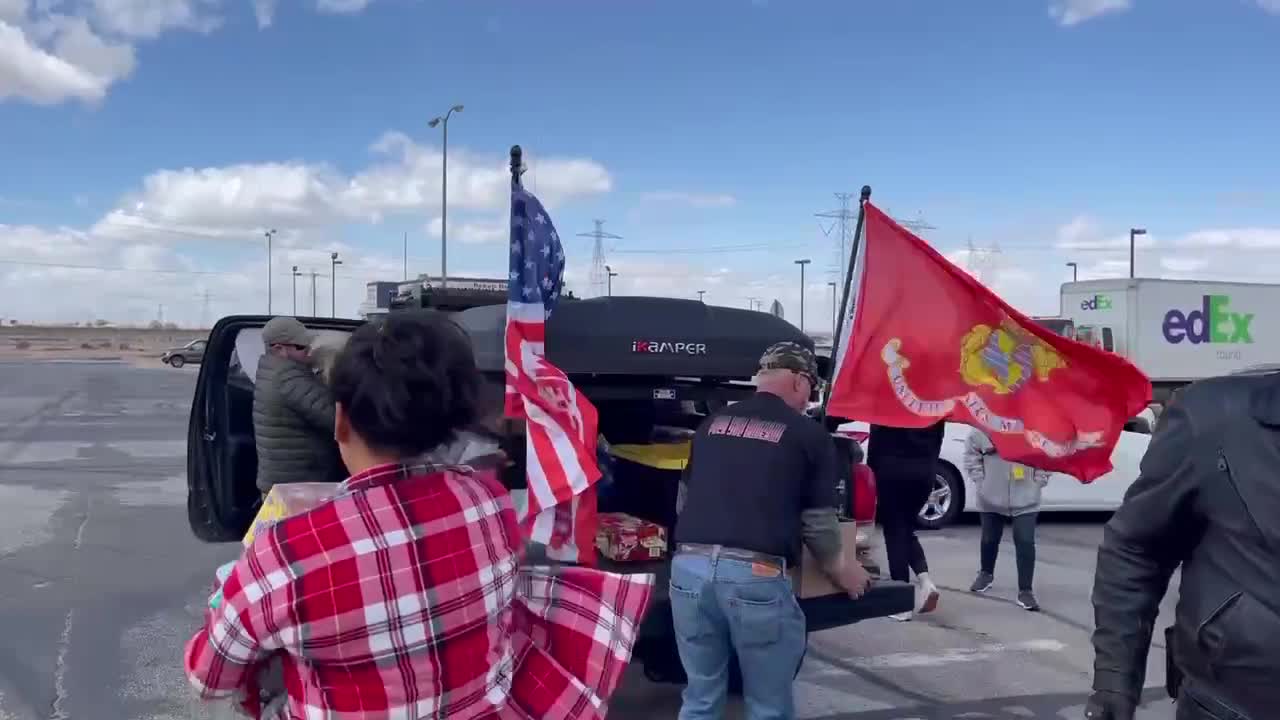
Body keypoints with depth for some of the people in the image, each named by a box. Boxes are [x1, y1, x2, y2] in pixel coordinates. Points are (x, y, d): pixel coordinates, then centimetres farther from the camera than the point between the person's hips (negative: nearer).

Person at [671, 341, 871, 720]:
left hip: (690, 566, 5)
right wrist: (844, 572, 26)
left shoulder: (712, 424, 17)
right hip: (757, 575, -4)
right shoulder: (810, 435, 4)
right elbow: (819, 525, 7)